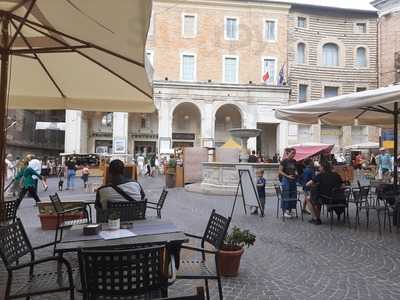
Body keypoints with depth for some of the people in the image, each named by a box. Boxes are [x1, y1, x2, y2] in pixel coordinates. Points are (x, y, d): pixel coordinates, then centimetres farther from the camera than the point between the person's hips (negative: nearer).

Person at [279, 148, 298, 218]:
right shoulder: (284, 161, -8)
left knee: (293, 196, 6)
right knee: (286, 196, -4)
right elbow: (280, 171, -10)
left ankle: (289, 210, 17)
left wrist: (296, 173, -1)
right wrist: (288, 176, -17)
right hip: (286, 180, -6)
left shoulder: (294, 161, 10)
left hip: (293, 180, 6)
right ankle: (285, 211, 5)